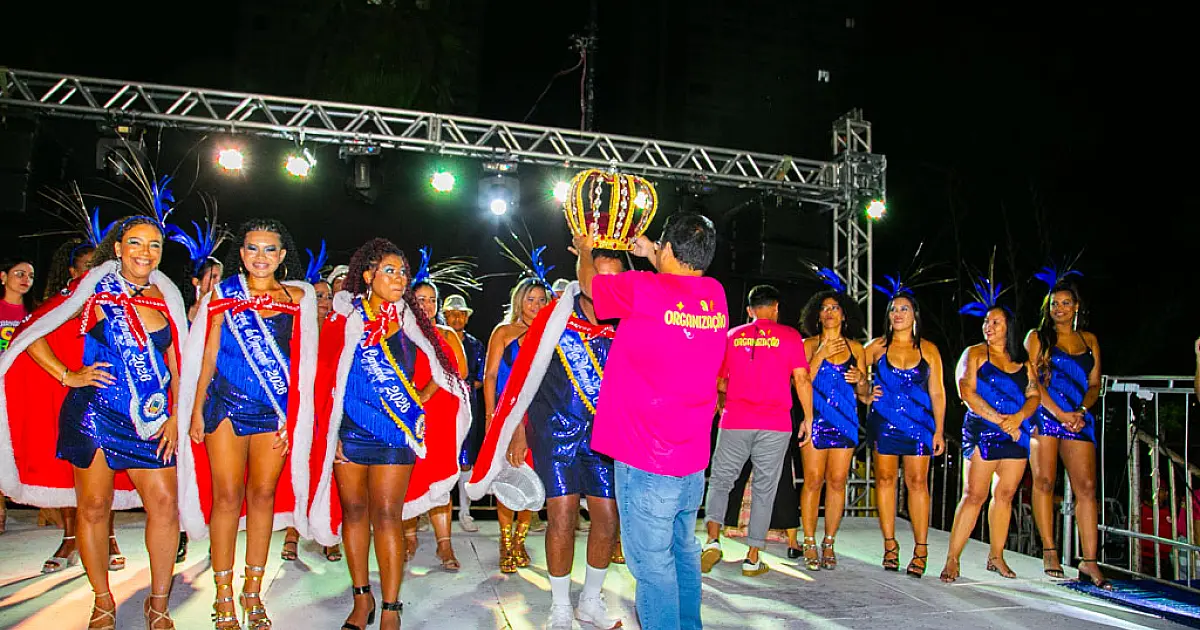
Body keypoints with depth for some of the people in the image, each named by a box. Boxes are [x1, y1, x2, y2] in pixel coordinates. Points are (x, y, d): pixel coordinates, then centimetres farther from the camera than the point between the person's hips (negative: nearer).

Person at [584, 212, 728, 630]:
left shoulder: (641, 288, -16)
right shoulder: (715, 295, 1)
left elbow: (588, 283, 4)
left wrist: (585, 250, 24)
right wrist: (650, 254, 36)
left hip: (645, 464, -7)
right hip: (692, 459, 7)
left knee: (651, 563, 2)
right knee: (684, 553, 21)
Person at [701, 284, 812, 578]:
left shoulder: (732, 337, 10)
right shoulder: (789, 336, 4)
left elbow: (719, 383, 14)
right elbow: (802, 380, -1)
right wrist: (808, 418, 7)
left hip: (735, 422, 1)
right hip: (775, 425, -1)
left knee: (720, 480, 11)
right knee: (764, 489, 7)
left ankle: (713, 540, -8)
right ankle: (753, 558, 10)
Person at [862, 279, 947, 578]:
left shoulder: (928, 350, 5)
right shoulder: (878, 346, 5)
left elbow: (937, 393, 6)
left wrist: (939, 431, 1)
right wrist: (865, 394, -2)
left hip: (919, 423, 0)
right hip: (884, 421, 1)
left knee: (917, 481, -3)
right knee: (885, 478, 2)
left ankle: (920, 549, 3)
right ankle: (890, 545, 11)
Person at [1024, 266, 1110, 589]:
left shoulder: (1089, 340, 17)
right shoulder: (1037, 337, 7)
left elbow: (1094, 384, 14)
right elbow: (1032, 380, -2)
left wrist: (1081, 411, -5)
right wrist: (1059, 413, -11)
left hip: (1079, 419, 3)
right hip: (1044, 415, -2)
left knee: (1086, 486, -6)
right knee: (1044, 482, -5)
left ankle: (1089, 561, -5)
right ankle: (1049, 552, 3)